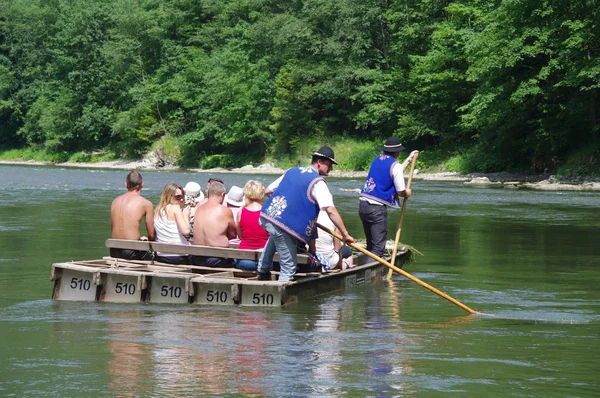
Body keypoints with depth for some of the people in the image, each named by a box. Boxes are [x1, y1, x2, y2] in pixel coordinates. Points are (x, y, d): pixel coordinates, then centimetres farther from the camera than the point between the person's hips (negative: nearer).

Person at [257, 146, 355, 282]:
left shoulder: (292, 171, 18)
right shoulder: (318, 182, -3)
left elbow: (267, 191, 23)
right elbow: (331, 211, -13)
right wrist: (345, 235, -11)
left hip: (265, 215, 8)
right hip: (284, 223, -8)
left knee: (275, 235, 42)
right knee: (289, 266, 0)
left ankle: (263, 270, 49)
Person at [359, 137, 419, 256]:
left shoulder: (378, 160, 15)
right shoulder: (395, 165, -8)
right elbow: (401, 192, -7)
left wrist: (409, 159, 41)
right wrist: (407, 193, 15)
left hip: (363, 205, 8)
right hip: (377, 208, -8)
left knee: (370, 245, 16)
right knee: (378, 248, -7)